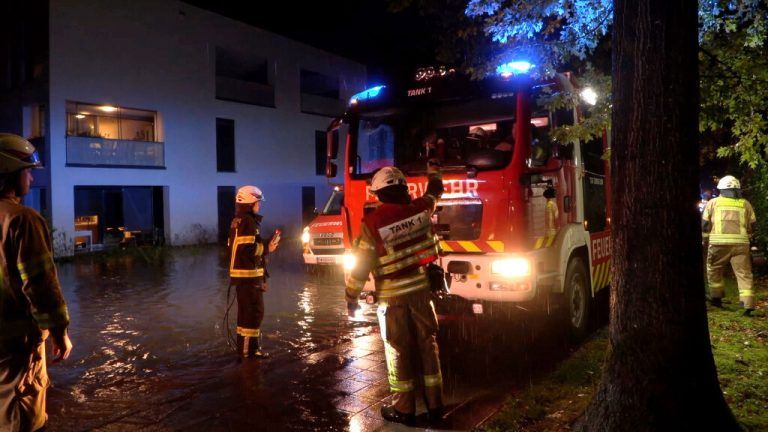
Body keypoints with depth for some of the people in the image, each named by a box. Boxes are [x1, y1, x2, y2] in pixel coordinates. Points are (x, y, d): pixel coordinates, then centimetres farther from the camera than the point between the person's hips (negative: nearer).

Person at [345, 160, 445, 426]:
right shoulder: (419, 209, -3)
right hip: (421, 289, 4)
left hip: (392, 296, -3)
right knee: (428, 344, 11)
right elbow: (435, 191, 20)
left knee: (398, 350, 6)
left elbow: (361, 265, -11)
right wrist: (433, 168, 39)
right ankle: (435, 405, 19)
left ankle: (404, 409, 15)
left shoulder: (372, 222, -13)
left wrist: (351, 297, 0)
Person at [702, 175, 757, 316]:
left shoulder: (713, 202, 8)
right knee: (744, 273, 2)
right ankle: (748, 304, -5)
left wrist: (704, 240, 19)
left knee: (714, 270, 17)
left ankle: (716, 297, 21)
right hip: (740, 243, 1)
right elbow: (752, 225, 15)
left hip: (719, 242, -1)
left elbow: (705, 224, 7)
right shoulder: (745, 204, 13)